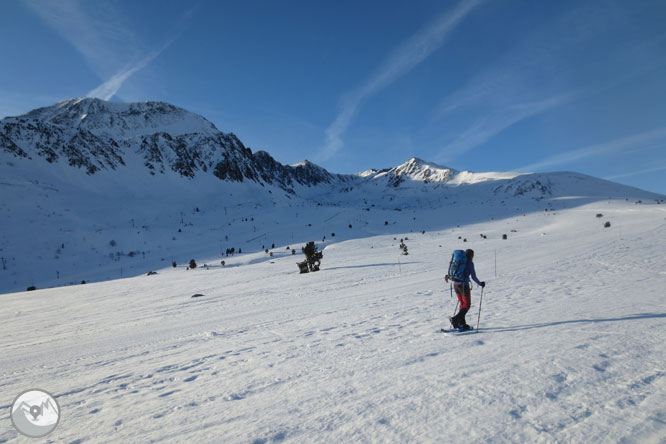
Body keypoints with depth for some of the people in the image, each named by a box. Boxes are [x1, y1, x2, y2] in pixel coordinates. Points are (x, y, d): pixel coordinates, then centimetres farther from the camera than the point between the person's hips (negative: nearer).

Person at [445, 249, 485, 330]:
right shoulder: (470, 263, -7)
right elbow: (473, 277, -9)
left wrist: (447, 277, 35)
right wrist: (480, 284, 5)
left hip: (455, 285, 7)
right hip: (464, 285, -7)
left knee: (462, 304, 18)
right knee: (467, 305, 5)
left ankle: (462, 323, 16)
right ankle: (455, 319, -10)